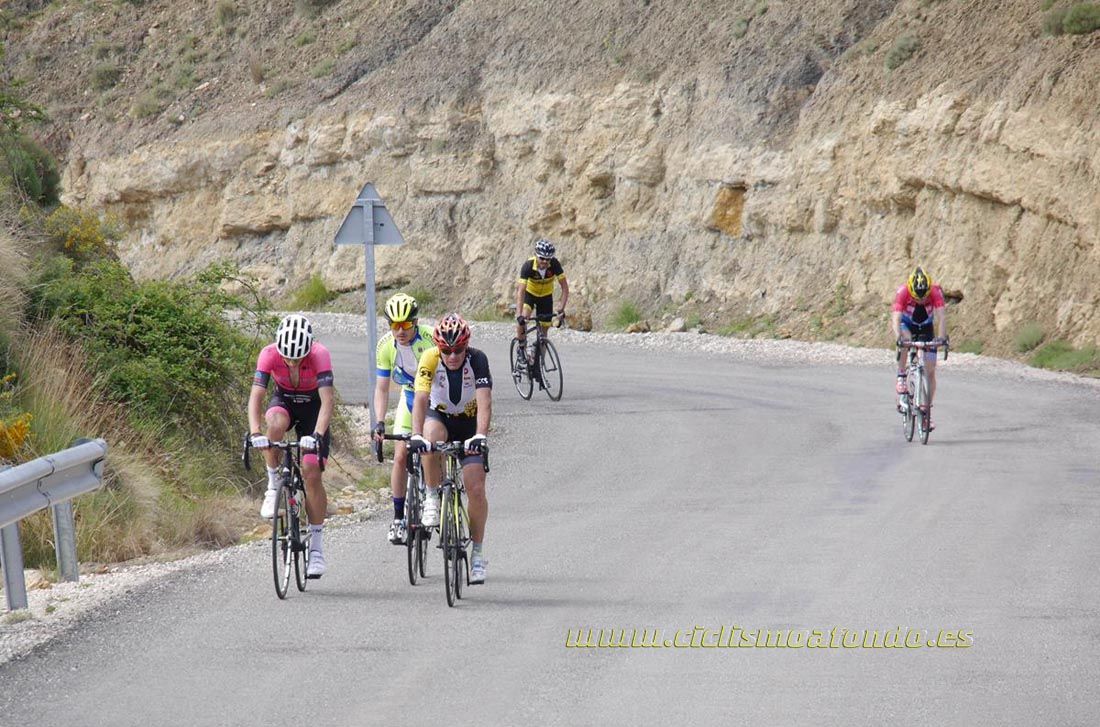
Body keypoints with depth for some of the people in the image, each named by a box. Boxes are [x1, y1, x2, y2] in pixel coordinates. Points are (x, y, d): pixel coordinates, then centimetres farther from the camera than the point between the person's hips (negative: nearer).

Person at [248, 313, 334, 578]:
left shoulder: (320, 355, -32)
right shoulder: (269, 354, -27)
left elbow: (327, 401, -37)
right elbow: (255, 397, -31)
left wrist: (317, 435, -52)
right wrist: (255, 433, -46)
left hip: (312, 406, -1)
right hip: (284, 401, 1)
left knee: (312, 473, -13)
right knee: (276, 423, -37)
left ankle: (316, 546, -4)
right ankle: (274, 485, -16)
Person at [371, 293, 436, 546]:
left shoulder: (431, 340, -29)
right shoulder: (386, 346, -16)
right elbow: (382, 388, -10)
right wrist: (379, 422, -22)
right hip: (410, 399, 3)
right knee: (400, 457, -6)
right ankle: (398, 518, 4)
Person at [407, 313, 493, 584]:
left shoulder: (477, 360, -26)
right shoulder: (430, 359, -25)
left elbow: (484, 401, -36)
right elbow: (421, 398, -34)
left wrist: (480, 436, -51)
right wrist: (416, 436, -48)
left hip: (470, 424, 0)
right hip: (440, 417, 0)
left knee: (476, 489, -10)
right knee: (431, 439, -37)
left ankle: (478, 552, 6)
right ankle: (433, 497, -15)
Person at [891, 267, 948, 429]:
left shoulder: (935, 292, -30)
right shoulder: (903, 292, -32)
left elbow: (942, 315, -38)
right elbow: (896, 317, -40)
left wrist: (942, 336, -55)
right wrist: (898, 337, -58)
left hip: (926, 327, 1)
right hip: (907, 325, -1)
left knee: (930, 370, -6)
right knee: (906, 339, -38)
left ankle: (928, 411, 3)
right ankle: (901, 378, -23)